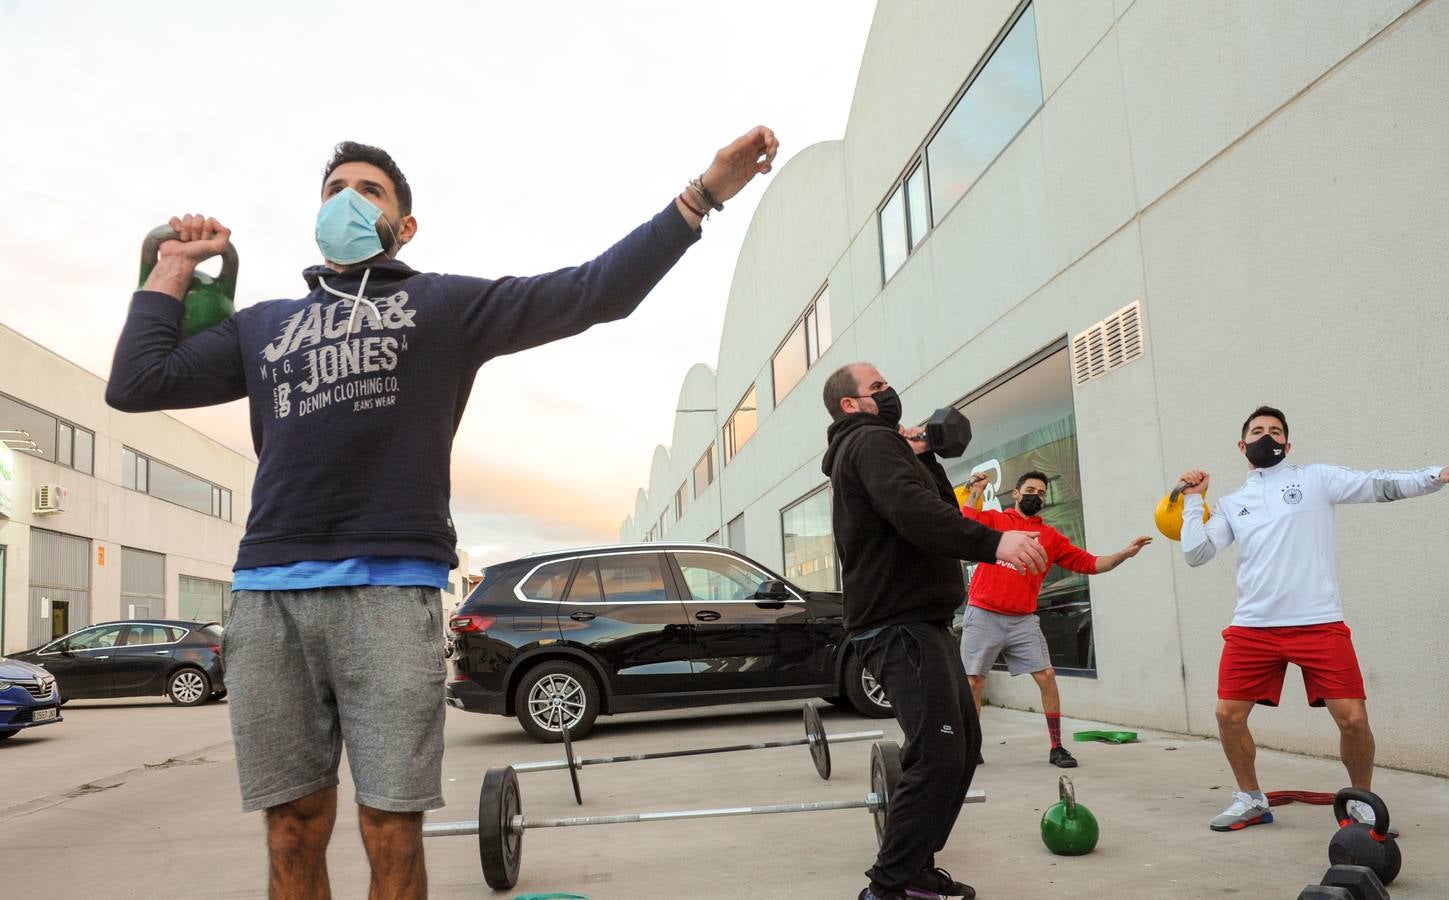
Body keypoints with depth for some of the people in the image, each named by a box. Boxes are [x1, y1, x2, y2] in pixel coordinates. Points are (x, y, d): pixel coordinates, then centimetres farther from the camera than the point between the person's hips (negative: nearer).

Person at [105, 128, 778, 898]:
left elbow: (595, 291, 7)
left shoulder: (446, 305, 15)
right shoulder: (263, 326, 25)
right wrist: (176, 263, 23)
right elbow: (135, 385, 19)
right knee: (293, 832, 7)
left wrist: (704, 193, 1)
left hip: (390, 590, -3)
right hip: (266, 593, 3)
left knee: (391, 836, -1)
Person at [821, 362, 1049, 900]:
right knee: (938, 757, -16)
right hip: (901, 627, -11)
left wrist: (922, 458, 10)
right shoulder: (874, 440, -9)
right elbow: (915, 512, -29)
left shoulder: (864, 449, 24)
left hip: (917, 624, 11)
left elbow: (941, 506, 23)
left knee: (962, 745, 15)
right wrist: (992, 542, -39)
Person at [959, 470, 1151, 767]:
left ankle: (1056, 748, 9)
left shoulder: (1051, 537, 11)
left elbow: (1090, 564, 9)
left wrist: (1124, 554, -2)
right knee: (973, 683, 1)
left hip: (1023, 621, 3)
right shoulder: (993, 519, 4)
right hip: (983, 617, -2)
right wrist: (975, 494, -10)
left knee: (1046, 677, -5)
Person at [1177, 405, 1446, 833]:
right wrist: (1193, 499, 8)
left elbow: (1380, 485, -2)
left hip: (1319, 623, -2)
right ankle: (1251, 800, 23)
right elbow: (1196, 554, 8)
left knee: (1353, 720, -8)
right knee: (1228, 715, 0)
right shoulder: (1231, 505, 15)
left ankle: (1362, 802, 20)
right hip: (1253, 627, 3)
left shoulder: (1316, 479, 8)